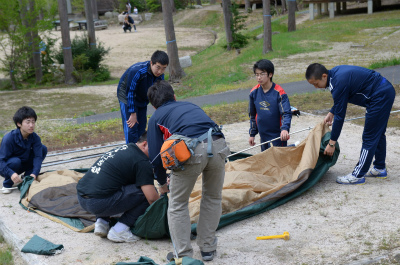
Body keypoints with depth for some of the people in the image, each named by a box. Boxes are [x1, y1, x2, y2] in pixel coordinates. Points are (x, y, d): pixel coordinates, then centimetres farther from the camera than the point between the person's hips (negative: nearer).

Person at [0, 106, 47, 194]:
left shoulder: (35, 138, -15)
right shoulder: (9, 138, -28)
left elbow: (38, 156, -23)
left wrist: (34, 173, -41)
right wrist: (12, 174, -48)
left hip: (24, 164, 5)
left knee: (43, 148, -11)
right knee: (15, 161, -38)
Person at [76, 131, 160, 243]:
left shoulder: (124, 148, 21)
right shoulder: (142, 162, -6)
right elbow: (152, 198, -11)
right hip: (98, 203, -9)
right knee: (145, 192, -4)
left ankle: (101, 222, 17)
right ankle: (119, 230, -2)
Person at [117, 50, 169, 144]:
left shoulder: (160, 75, -16)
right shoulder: (136, 71, -36)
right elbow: (130, 92, -27)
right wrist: (133, 113, -22)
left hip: (142, 99, 6)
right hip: (127, 97, -6)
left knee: (142, 127, 9)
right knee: (131, 127, -11)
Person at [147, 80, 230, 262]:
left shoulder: (156, 118, 23)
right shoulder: (191, 105, 36)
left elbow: (156, 156, 18)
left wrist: (162, 182, 39)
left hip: (192, 151, -4)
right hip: (218, 146, 4)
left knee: (177, 205, 16)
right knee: (212, 199, 26)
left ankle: (184, 255, 16)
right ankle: (208, 248, 33)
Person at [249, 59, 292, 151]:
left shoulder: (279, 92, -13)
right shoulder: (254, 92, 1)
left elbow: (286, 113, -18)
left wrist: (285, 129, -35)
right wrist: (252, 134, 14)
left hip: (278, 135, -5)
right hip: (263, 135, 5)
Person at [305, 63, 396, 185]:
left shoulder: (339, 83, -25)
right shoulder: (334, 72, 2)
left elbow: (340, 116, -20)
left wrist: (332, 143, -13)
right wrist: (331, 113, 18)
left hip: (380, 96, -10)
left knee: (369, 137, -5)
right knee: (378, 134, 20)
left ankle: (358, 175, 2)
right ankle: (380, 169, 33)